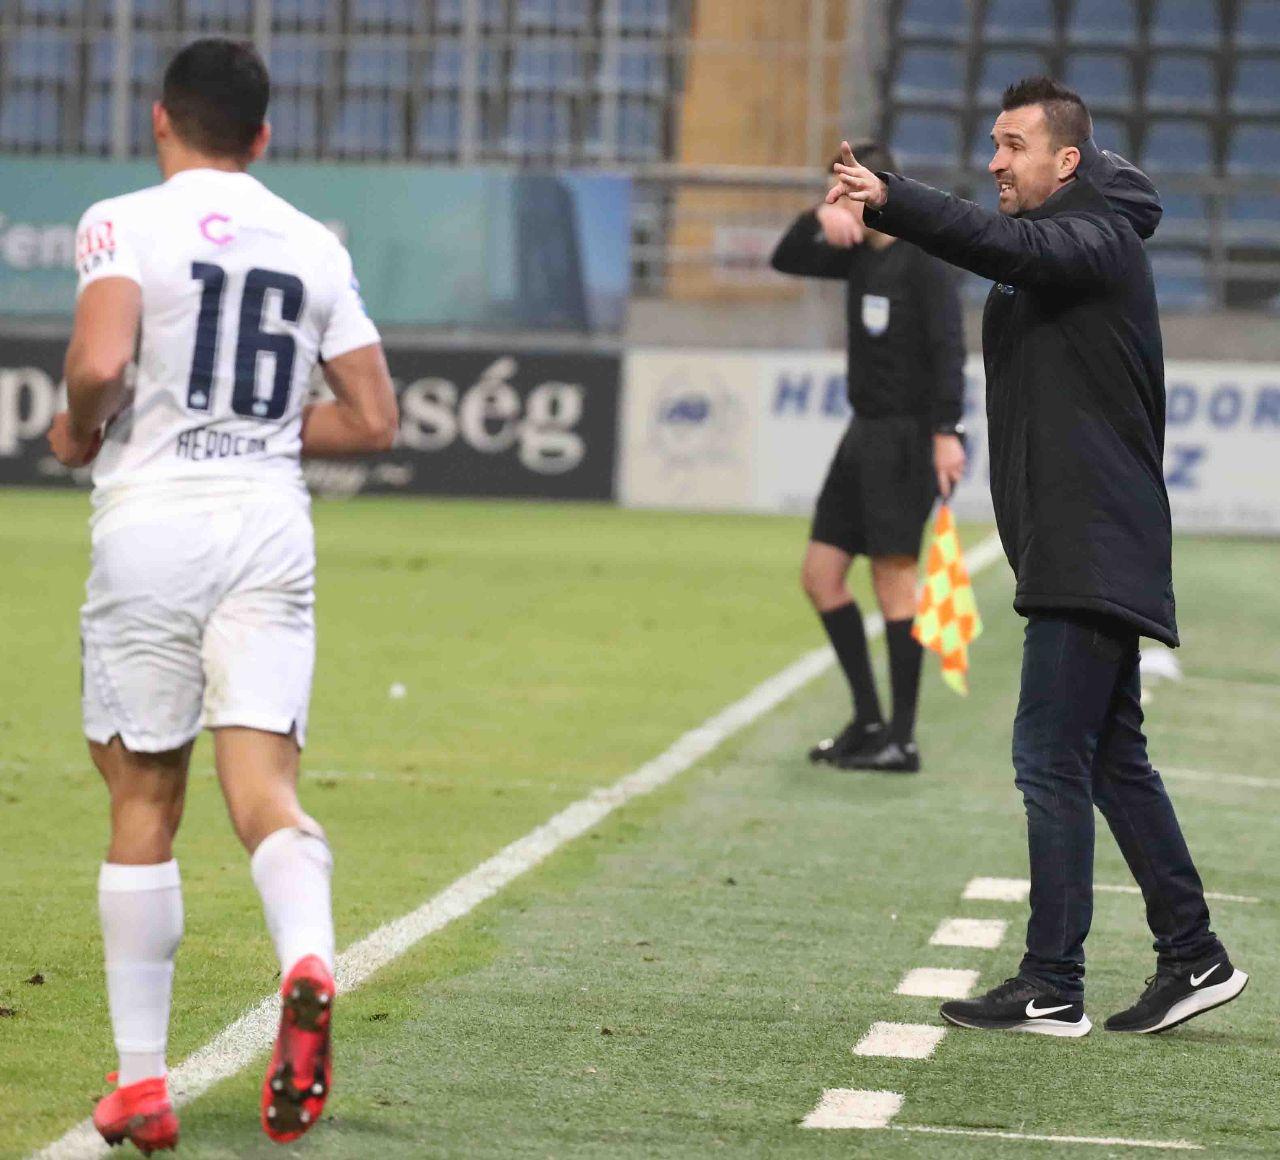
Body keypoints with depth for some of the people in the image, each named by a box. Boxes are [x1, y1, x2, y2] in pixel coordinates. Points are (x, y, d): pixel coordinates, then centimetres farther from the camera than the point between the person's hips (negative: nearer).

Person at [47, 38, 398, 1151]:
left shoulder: (124, 224, -3)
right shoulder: (315, 246, 11)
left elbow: (98, 366, -19)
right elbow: (373, 420, 10)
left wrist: (81, 431, 2)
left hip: (152, 521, -2)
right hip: (271, 525, 2)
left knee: (143, 801, 8)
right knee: (263, 782, -3)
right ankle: (308, 959, -35)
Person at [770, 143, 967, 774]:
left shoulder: (921, 258, -11)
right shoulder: (859, 254, 13)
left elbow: (947, 347, -18)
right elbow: (787, 261, 19)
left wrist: (947, 431, -27)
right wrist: (815, 220, -2)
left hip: (906, 437, -9)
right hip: (865, 433, 9)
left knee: (893, 576, -9)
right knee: (820, 574, 8)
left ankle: (901, 739, -5)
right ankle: (868, 720, 14)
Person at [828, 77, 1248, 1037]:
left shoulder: (1097, 239, -12)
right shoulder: (1053, 245, 22)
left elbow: (1009, 247, -31)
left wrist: (890, 200, -42)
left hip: (1093, 551, -10)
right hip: (1087, 553, 10)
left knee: (1052, 759, -10)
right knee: (1113, 760, 14)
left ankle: (1052, 987, -7)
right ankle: (1194, 957, 19)